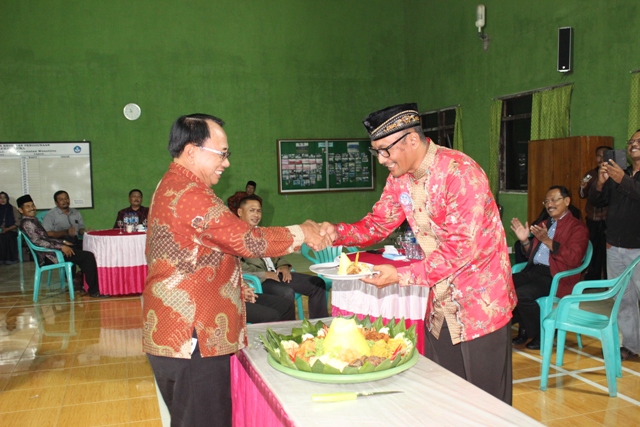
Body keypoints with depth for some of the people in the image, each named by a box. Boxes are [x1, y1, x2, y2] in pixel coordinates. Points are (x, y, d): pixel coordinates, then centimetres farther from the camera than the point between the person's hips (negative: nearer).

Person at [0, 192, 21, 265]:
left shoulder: (13, 208, 3)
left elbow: (18, 222, -2)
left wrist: (8, 229, -16)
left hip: (11, 231, -2)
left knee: (7, 236, -35)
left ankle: (10, 258, -26)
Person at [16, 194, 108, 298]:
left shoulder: (33, 220, 17)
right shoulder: (27, 223, -14)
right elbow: (37, 242, -24)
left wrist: (63, 242, 11)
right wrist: (61, 246, -25)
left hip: (51, 252, 10)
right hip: (48, 256, -10)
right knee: (88, 256, -16)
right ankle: (94, 291, -12)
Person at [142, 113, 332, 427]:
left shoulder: (170, 187, 15)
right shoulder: (189, 195, -21)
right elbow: (248, 241, -20)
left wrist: (234, 284, 18)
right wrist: (302, 234, -7)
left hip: (172, 333, 11)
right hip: (191, 339, -11)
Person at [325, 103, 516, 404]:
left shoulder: (459, 172, -24)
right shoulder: (399, 178, 2)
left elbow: (462, 247, -28)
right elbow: (379, 223, 4)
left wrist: (401, 276, -29)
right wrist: (338, 234, -15)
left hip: (479, 303, -7)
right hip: (441, 306, 7)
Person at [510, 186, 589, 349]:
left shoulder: (577, 227, -3)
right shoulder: (544, 224, 19)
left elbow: (574, 259, -18)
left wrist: (547, 240, -24)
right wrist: (525, 240, 0)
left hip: (555, 276, -7)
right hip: (533, 271, 7)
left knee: (521, 294, -28)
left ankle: (542, 334, -4)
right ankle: (524, 327, 2)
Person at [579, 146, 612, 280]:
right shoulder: (591, 174, 10)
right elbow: (583, 195, 14)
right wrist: (583, 187, -7)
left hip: (608, 220, -5)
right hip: (592, 219, 5)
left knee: (607, 250, -5)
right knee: (593, 249, 12)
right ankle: (592, 278, 24)